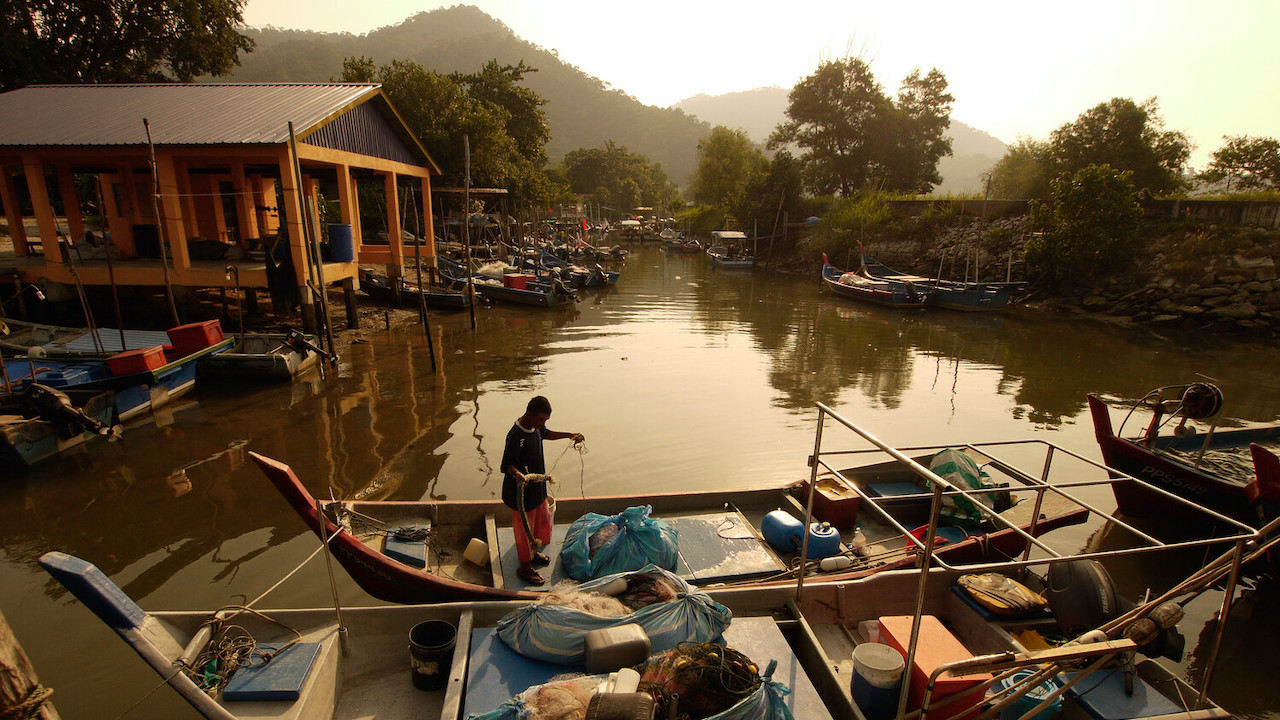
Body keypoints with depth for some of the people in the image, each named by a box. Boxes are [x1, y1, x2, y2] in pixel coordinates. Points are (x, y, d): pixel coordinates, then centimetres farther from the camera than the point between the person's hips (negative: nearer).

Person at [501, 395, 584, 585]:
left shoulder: (535, 427, -3)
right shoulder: (516, 436, -29)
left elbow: (546, 434, 20)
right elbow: (507, 464, -29)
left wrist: (570, 435, 20)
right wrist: (518, 474, -48)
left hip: (537, 487, 9)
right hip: (522, 492, -9)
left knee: (542, 519, 24)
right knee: (525, 528, 8)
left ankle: (532, 553, 48)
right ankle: (525, 567, 28)